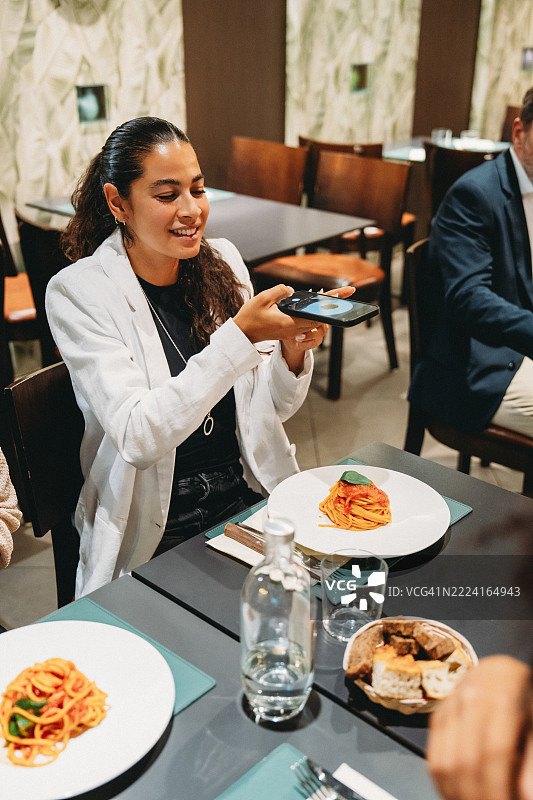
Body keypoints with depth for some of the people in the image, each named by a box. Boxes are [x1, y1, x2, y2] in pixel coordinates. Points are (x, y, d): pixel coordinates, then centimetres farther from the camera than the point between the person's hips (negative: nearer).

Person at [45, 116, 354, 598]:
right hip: (156, 538, -5)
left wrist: (293, 350, -13)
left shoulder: (221, 260, 4)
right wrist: (238, 337, -28)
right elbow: (136, 437, -22)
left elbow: (273, 409, 8)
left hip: (253, 503, 5)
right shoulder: (79, 292, -11)